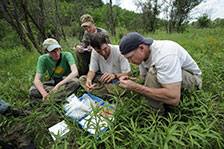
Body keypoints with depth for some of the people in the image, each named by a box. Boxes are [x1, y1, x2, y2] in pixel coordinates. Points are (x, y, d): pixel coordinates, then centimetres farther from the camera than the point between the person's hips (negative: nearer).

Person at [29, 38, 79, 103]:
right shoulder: (43, 59, -10)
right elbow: (37, 79, -15)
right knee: (32, 90, -20)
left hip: (67, 81, -2)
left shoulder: (67, 55, -18)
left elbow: (75, 72, -31)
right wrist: (44, 94, -33)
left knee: (75, 81, -36)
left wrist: (58, 85, -37)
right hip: (53, 82, 2)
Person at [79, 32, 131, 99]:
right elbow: (92, 70, -5)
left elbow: (128, 73, -19)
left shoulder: (119, 51, -21)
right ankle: (110, 97, -21)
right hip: (103, 79, 4)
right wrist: (88, 79, -28)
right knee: (82, 79, -15)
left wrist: (115, 75, -39)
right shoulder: (94, 52, -9)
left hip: (118, 79, -4)